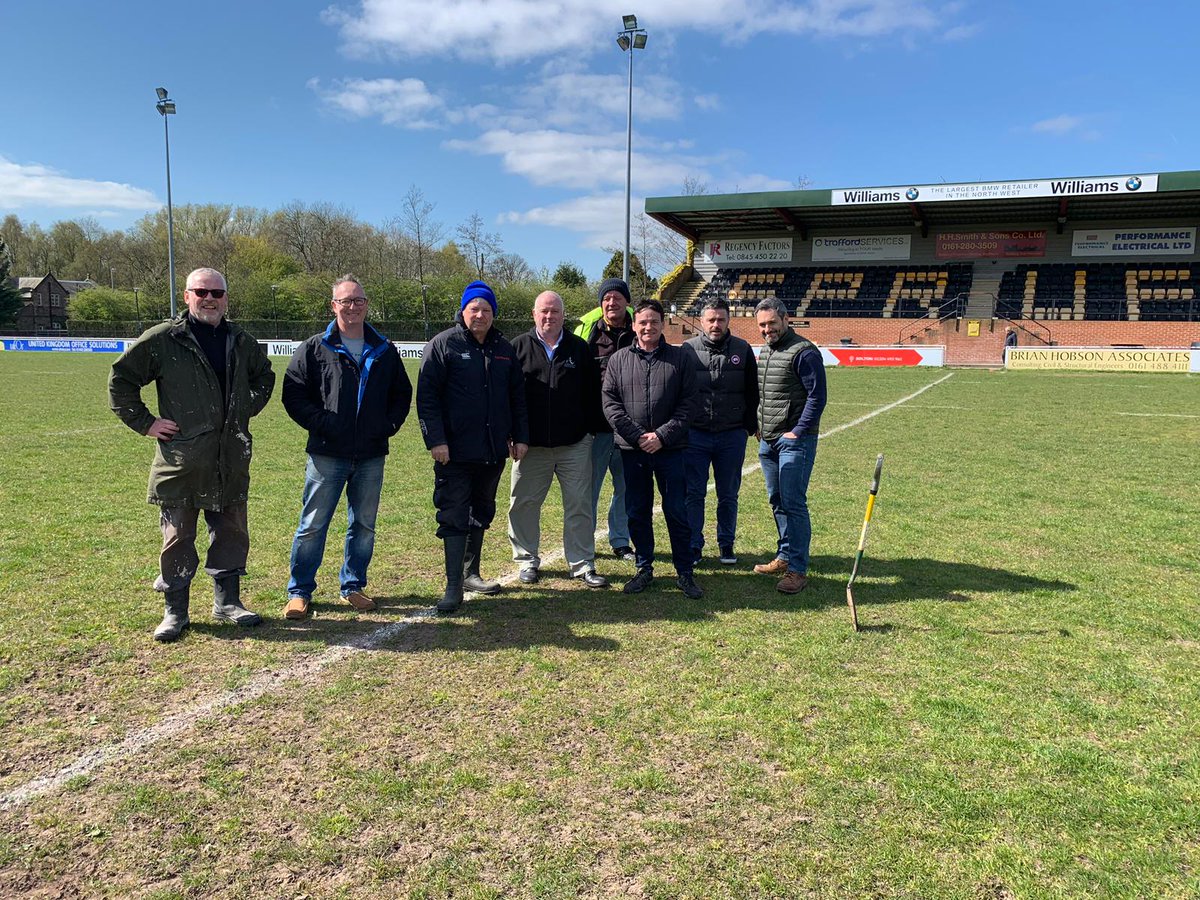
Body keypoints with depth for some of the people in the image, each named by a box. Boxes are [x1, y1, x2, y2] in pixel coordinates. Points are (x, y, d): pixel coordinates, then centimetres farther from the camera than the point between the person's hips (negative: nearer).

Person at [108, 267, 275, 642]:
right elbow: (121, 379, 1)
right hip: (181, 460, -4)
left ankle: (227, 602, 24)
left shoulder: (241, 342, 9)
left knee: (232, 534, 11)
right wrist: (145, 422, -3)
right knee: (178, 538, 4)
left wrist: (249, 408, 16)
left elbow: (265, 375, 29)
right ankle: (175, 612, 16)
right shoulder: (163, 340, -5)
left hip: (231, 460, 4)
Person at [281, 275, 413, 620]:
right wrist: (320, 424, -11)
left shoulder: (384, 351, 10)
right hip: (327, 455, -3)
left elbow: (403, 394, 17)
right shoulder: (315, 349, 0)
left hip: (371, 456, 3)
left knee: (364, 525, 11)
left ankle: (353, 586, 25)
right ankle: (299, 591, 13)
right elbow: (293, 394, -1)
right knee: (313, 524, 1)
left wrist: (389, 425, 2)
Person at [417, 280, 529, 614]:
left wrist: (520, 436, 10)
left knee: (481, 514, 16)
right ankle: (454, 587, -1)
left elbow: (517, 396, 16)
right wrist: (436, 440, -17)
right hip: (455, 451, -6)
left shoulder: (504, 349, 11)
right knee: (454, 517, -5)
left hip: (494, 450, 6)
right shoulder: (444, 345, -5)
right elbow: (427, 395, -10)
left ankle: (471, 574, 30)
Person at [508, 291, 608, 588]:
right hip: (531, 445, 0)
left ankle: (582, 564, 15)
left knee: (579, 507, 5)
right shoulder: (519, 347, 3)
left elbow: (592, 393, 9)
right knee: (523, 505, 7)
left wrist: (590, 429, 4)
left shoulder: (579, 348, 7)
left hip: (575, 444, 1)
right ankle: (527, 561, 23)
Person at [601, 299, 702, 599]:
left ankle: (684, 572, 15)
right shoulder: (619, 359, 5)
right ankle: (644, 568, 24)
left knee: (677, 512, 3)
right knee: (637, 512, 9)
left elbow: (689, 403, -2)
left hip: (670, 449, -1)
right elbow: (610, 403, 0)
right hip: (632, 449, 2)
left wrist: (663, 435, -11)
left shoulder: (680, 358, 2)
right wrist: (638, 436, -10)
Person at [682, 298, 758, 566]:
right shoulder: (688, 350, 0)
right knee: (693, 494, 3)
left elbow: (752, 393, 9)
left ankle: (726, 544, 25)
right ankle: (693, 546, 15)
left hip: (732, 436, 1)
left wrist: (750, 426, 6)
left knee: (728, 495, 10)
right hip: (695, 434, -1)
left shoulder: (742, 350, 4)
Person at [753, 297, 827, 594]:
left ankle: (797, 570, -3)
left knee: (793, 503, -8)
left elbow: (817, 396, -14)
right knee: (777, 502, 15)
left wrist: (798, 431, -16)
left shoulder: (803, 352, -11)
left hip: (794, 441, -8)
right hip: (768, 441, 8)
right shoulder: (764, 352, 14)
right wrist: (758, 426, 13)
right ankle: (785, 556, 27)